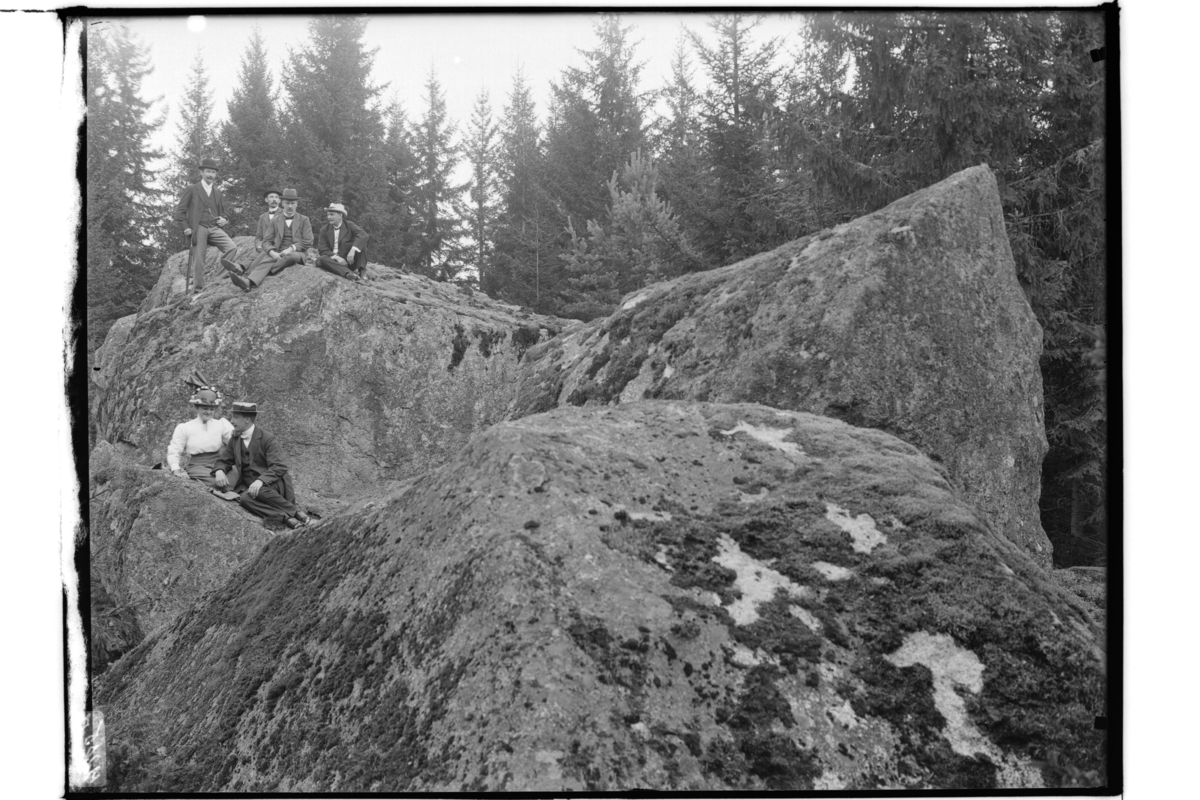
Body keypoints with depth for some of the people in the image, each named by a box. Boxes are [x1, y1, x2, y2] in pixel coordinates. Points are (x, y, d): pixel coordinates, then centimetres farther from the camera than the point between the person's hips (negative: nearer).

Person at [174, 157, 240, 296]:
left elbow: (221, 211, 30)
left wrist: (223, 220, 7)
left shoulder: (217, 192, 20)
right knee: (198, 261, -5)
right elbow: (180, 210, 4)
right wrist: (186, 227, -7)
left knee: (232, 248, -22)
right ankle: (197, 290, 2)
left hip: (215, 228, 4)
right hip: (198, 229, -4)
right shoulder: (192, 190, 6)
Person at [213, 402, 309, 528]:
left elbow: (279, 467, -16)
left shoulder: (267, 439, -8)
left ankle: (296, 512, -23)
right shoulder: (234, 439, 11)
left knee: (259, 491, -39)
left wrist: (260, 481, -34)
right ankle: (286, 518, -34)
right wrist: (219, 471, -10)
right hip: (250, 486, 4)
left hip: (273, 484, -4)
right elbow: (223, 460, 16)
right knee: (245, 499, -31)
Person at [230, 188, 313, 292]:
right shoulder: (276, 220, 18)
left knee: (292, 256, -39)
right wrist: (272, 252, -12)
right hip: (278, 255, 2)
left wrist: (291, 249, -13)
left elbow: (308, 242, 2)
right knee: (266, 260, -33)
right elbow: (266, 241, 11)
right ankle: (249, 282, -60)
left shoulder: (304, 220, 12)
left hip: (297, 253, -1)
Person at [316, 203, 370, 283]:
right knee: (321, 260, -31)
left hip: (351, 260, -1)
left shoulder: (349, 225, 2)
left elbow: (363, 235, -18)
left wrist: (353, 250, -34)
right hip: (335, 261, 1)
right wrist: (336, 257, -20)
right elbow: (322, 249, -2)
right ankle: (348, 273, -51)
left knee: (361, 242, -21)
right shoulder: (324, 230, 8)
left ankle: (362, 272, -30)